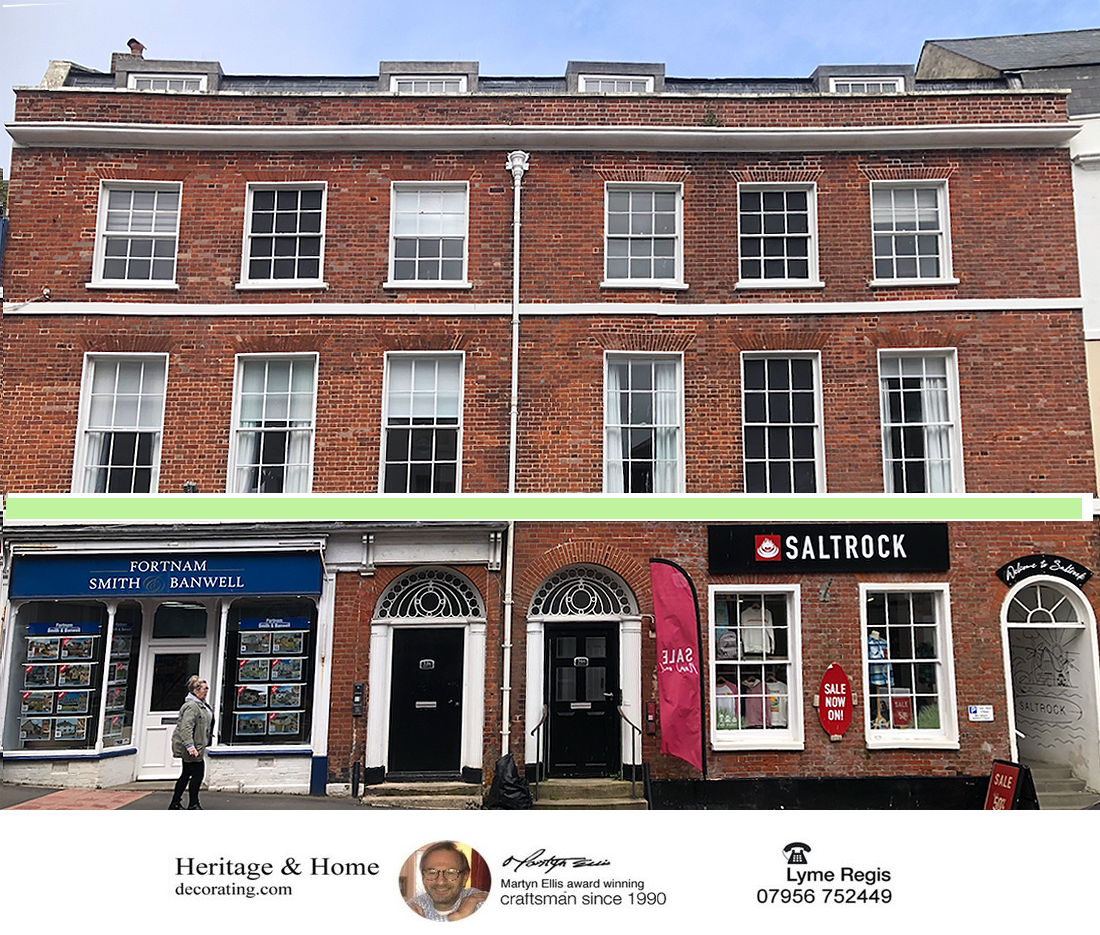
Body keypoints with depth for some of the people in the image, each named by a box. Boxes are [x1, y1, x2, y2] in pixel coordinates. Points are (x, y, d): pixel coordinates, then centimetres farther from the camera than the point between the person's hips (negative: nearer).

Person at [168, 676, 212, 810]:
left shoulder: (200, 705, 15)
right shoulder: (191, 706, -19)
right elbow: (186, 727, -28)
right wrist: (190, 746, -34)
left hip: (195, 746, 11)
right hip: (189, 747, -11)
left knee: (187, 774, 15)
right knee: (198, 772, -6)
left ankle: (175, 803, 23)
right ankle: (193, 804, 3)